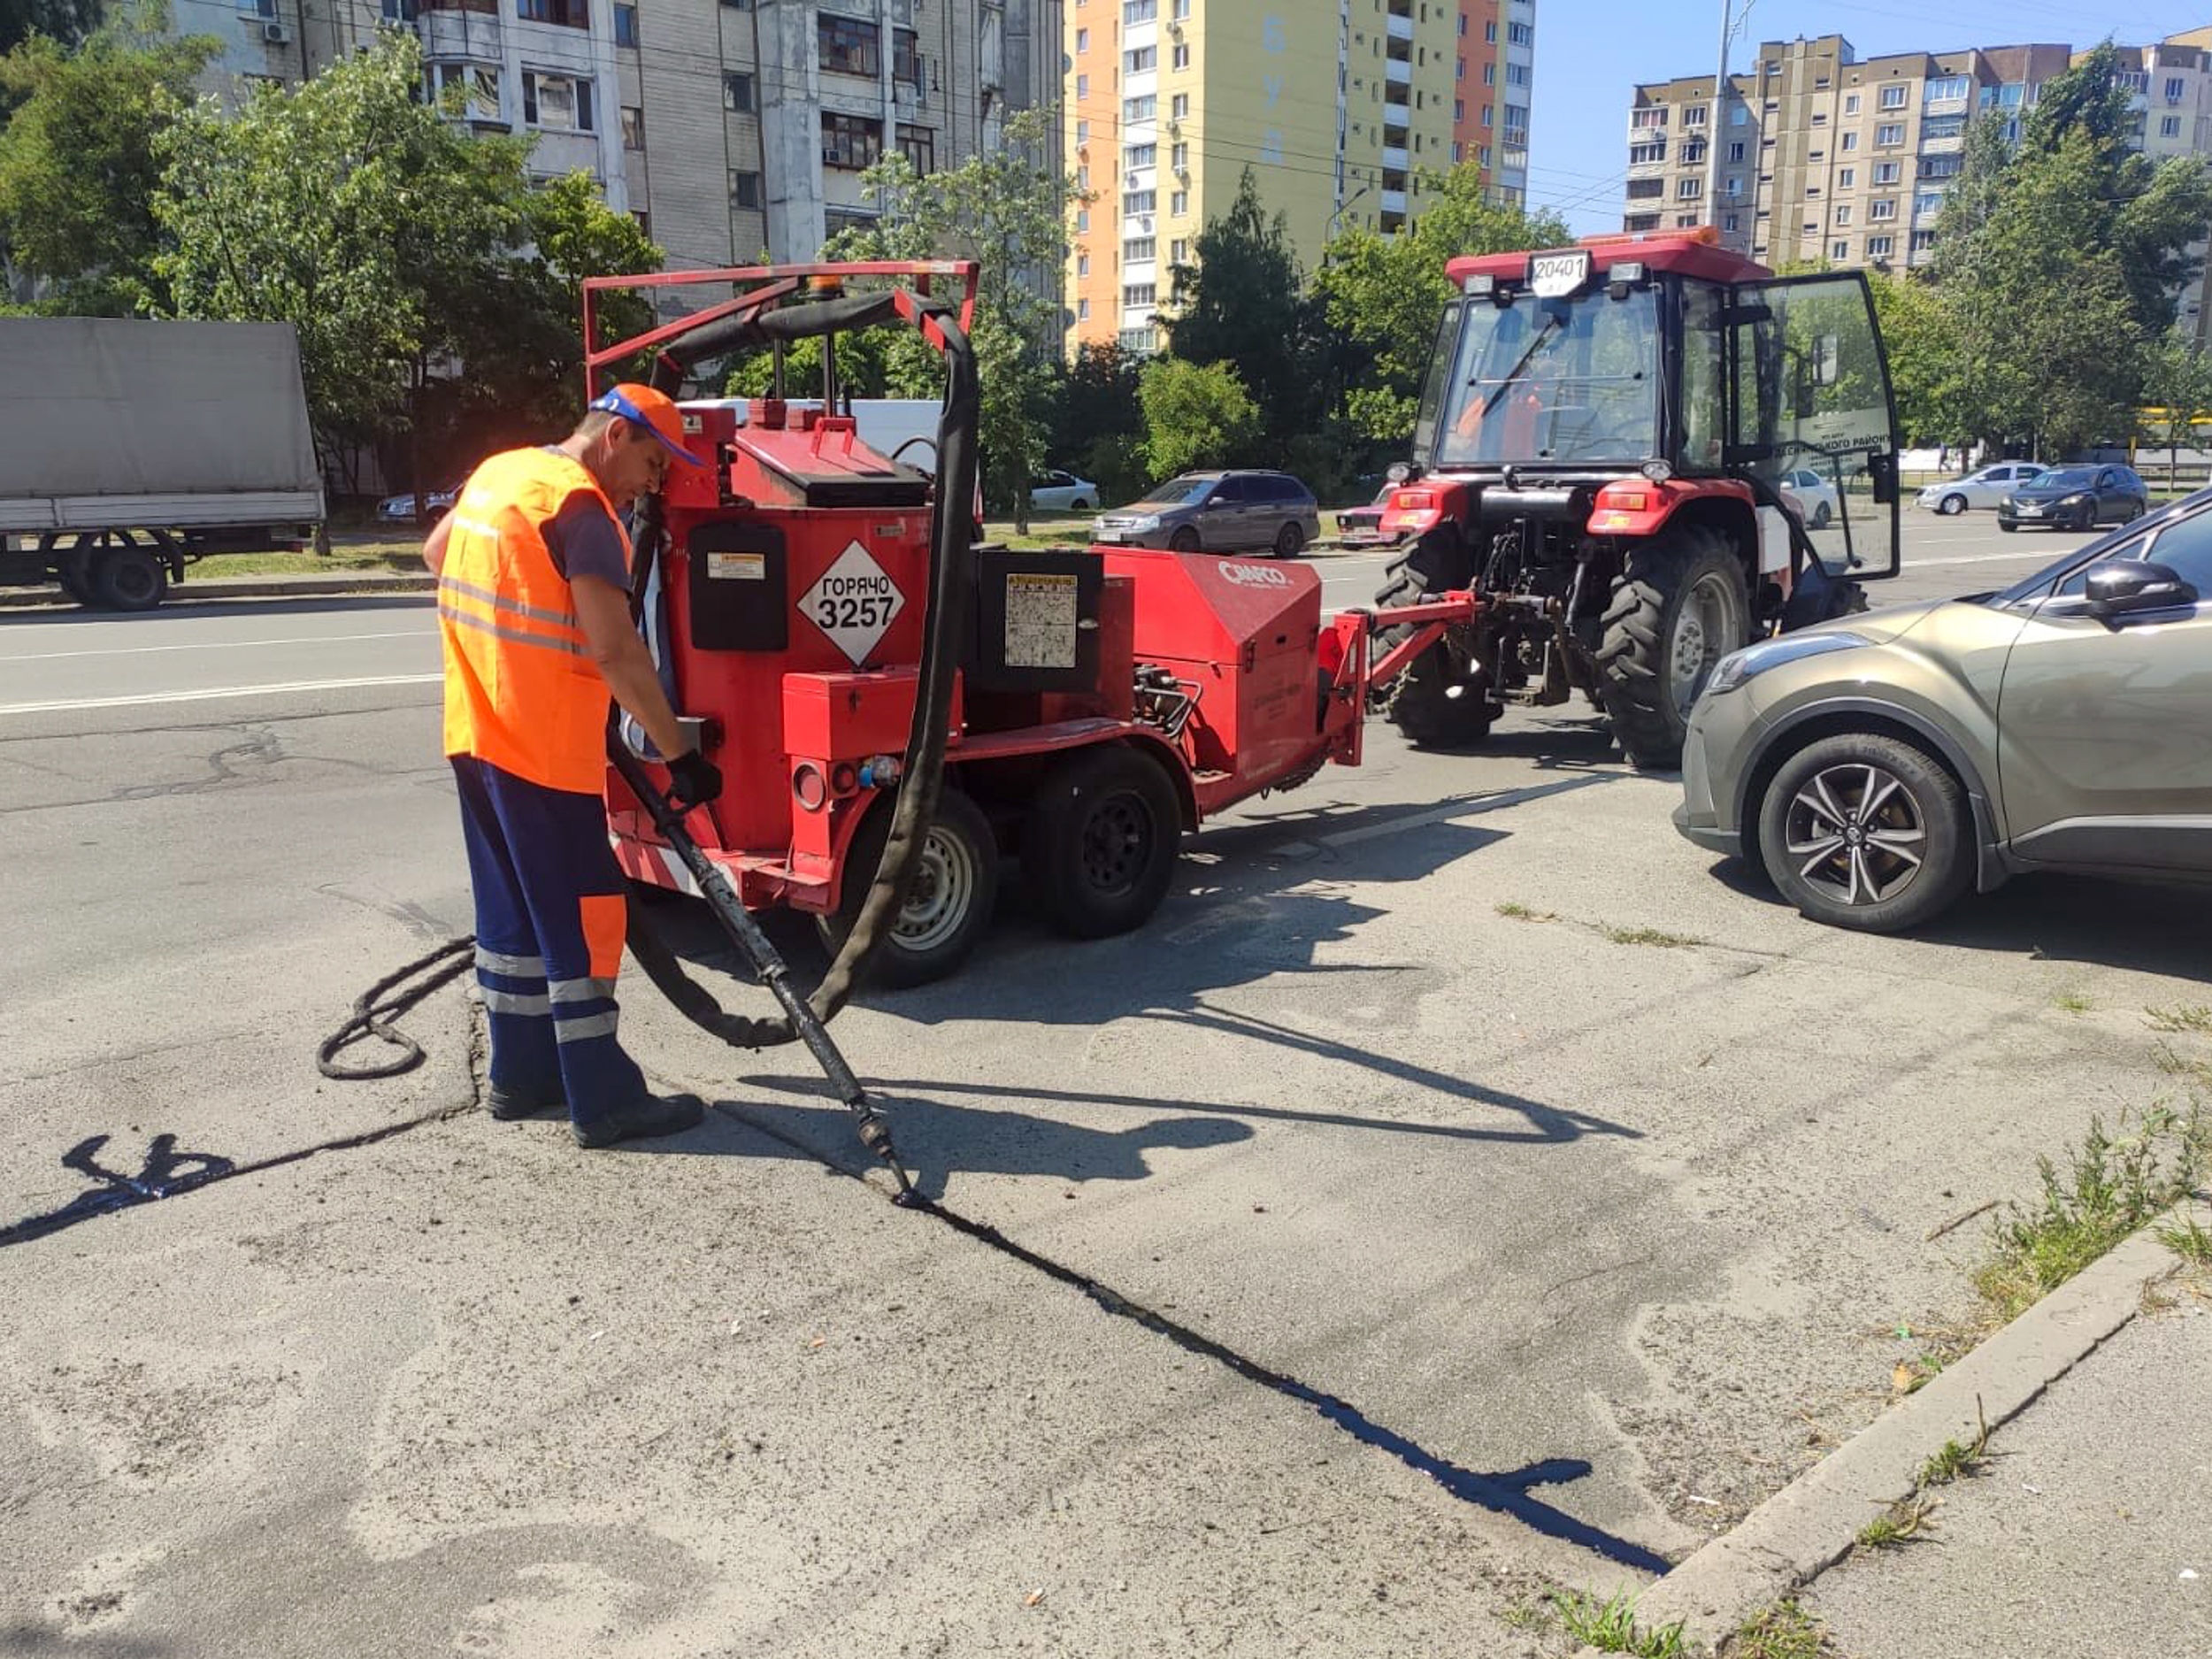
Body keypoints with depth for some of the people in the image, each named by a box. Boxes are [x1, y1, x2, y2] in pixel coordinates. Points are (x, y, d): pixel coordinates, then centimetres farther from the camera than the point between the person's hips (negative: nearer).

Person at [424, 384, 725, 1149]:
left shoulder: (498, 472, 11)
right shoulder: (581, 507, -17)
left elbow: (436, 551, 29)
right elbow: (616, 650, -24)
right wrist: (681, 754, -21)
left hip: (477, 734, 9)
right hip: (541, 748, -9)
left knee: (513, 911, 16)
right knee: (583, 916, -3)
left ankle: (521, 1073, 25)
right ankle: (605, 1101, 3)